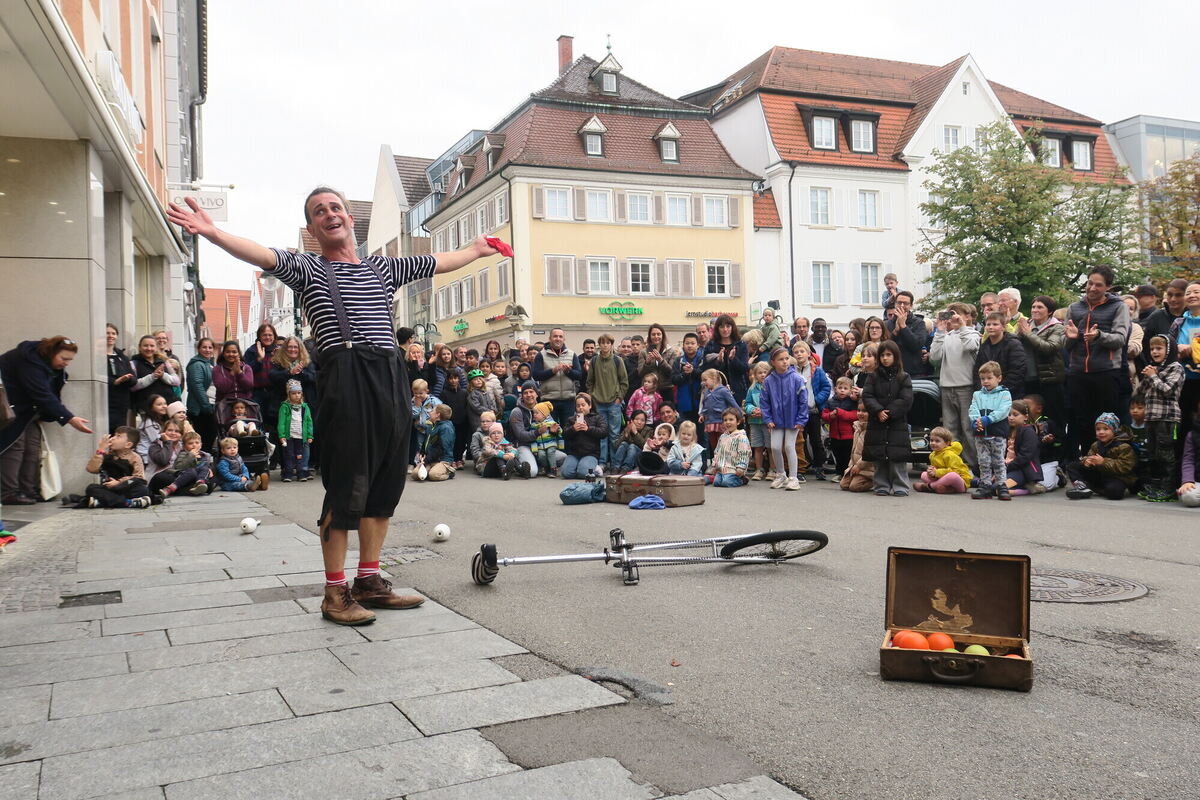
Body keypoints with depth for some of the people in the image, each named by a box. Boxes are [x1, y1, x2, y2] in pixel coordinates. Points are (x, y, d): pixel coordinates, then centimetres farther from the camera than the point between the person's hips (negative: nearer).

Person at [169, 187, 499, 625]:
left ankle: (369, 581, 19)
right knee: (346, 485, -7)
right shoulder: (307, 268, 8)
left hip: (390, 375, 6)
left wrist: (477, 250, 42)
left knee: (385, 483, 8)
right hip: (344, 374, -5)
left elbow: (438, 262, 34)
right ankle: (335, 592, 2)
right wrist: (213, 233, -27)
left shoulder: (383, 268, 22)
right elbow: (264, 256, -10)